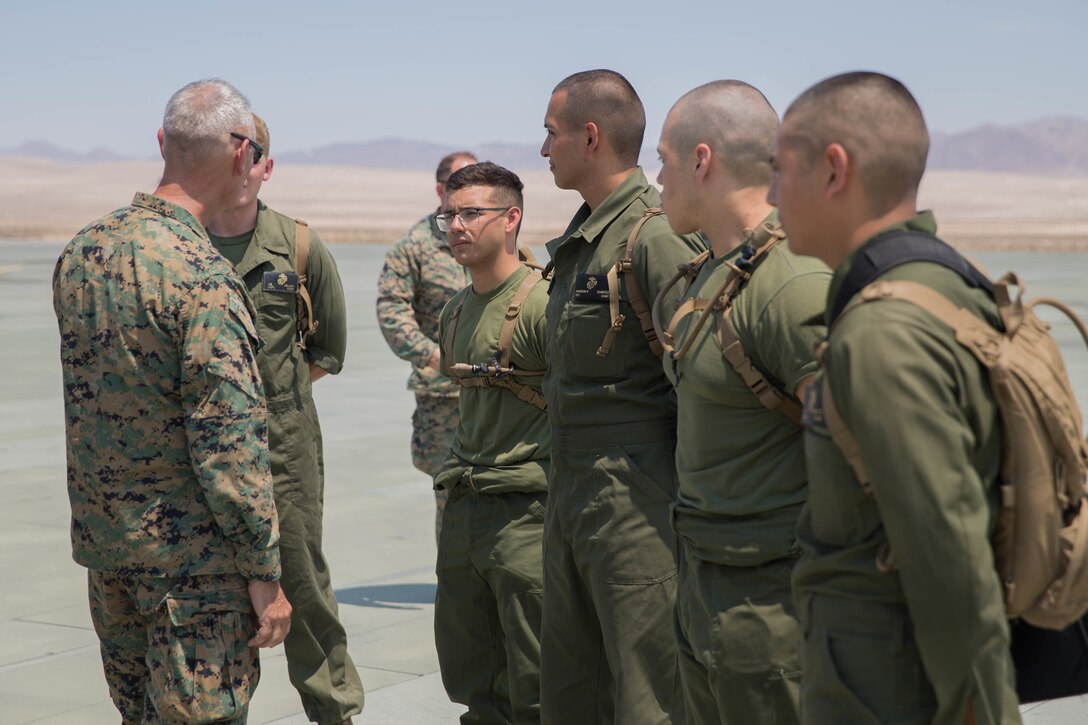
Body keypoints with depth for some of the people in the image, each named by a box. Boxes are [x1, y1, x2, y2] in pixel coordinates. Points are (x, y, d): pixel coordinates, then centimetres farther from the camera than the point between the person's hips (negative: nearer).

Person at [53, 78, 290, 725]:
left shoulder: (80, 252, 3)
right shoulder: (203, 275, -21)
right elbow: (230, 442, -21)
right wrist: (264, 573, -15)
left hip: (102, 541, 8)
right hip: (190, 554, -8)